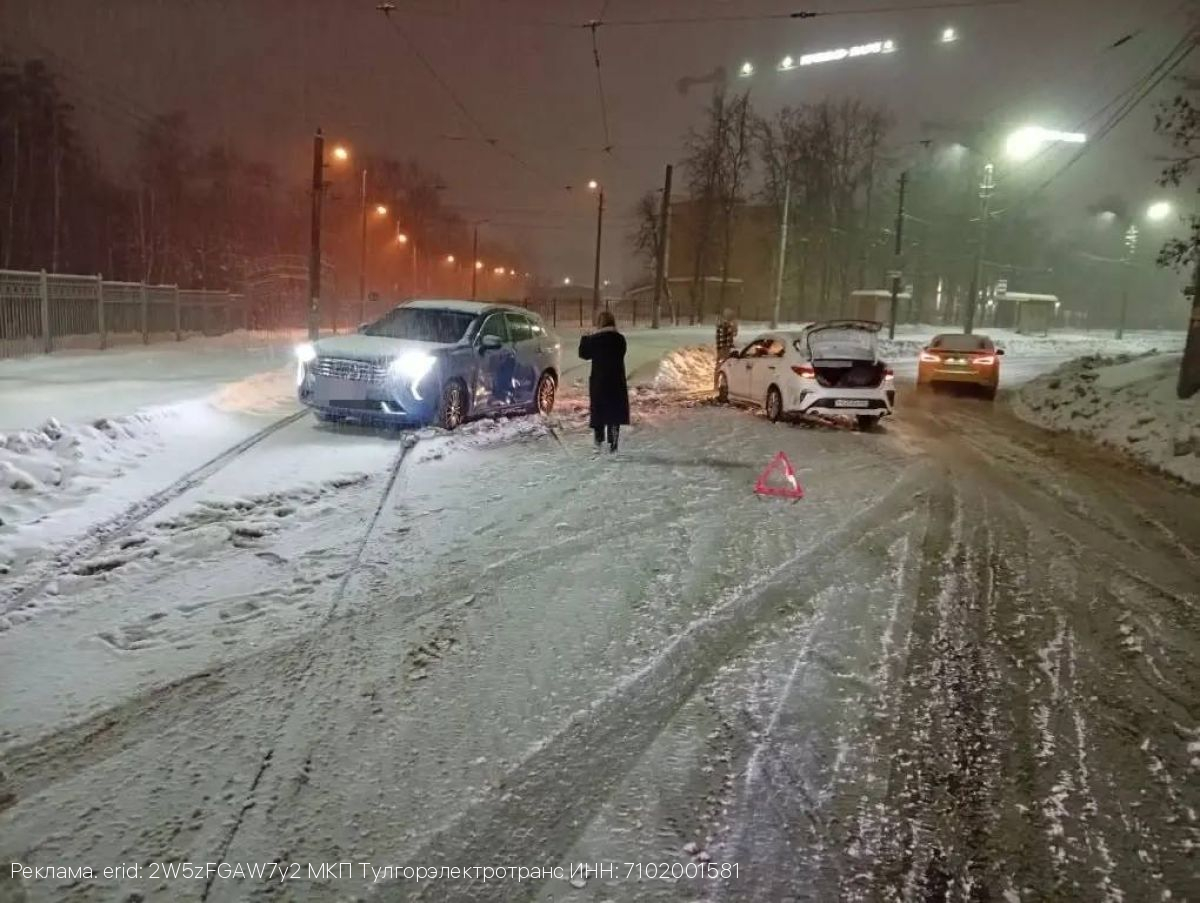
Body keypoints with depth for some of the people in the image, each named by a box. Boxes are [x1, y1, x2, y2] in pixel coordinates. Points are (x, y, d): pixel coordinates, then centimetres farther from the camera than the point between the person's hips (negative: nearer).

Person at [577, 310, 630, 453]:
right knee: (615, 411, 5)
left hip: (598, 381, -1)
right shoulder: (620, 339, -3)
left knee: (598, 410, 9)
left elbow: (584, 354, 1)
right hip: (617, 381, 1)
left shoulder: (594, 339, -11)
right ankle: (612, 443, 3)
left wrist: (584, 339, 16)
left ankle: (598, 441, 10)